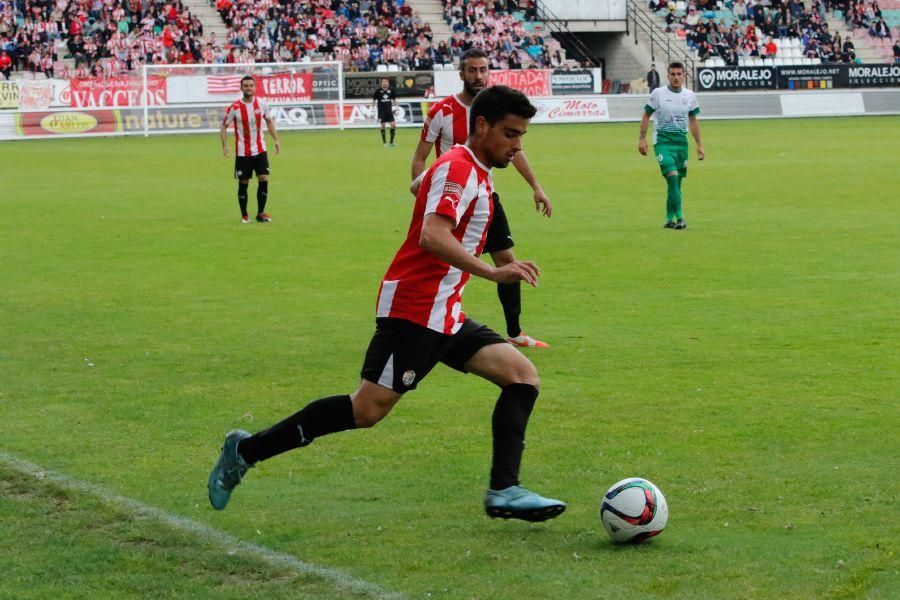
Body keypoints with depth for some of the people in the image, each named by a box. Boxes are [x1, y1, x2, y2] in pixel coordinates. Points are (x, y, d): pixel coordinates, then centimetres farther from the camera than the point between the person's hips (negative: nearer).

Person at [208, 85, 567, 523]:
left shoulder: (477, 175, 18)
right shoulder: (457, 167, -13)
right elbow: (433, 236, -27)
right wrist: (493, 272, -31)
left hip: (444, 315, 10)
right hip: (414, 309, -10)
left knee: (523, 376, -1)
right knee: (368, 409, -14)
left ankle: (503, 492, -7)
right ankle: (246, 450, -4)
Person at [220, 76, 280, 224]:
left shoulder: (261, 104, -1)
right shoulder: (235, 107, -10)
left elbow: (269, 121, 14)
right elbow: (224, 125, -2)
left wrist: (276, 140, 9)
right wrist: (224, 145, -12)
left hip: (260, 150, 3)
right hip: (242, 152, -3)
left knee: (264, 179, -4)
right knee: (243, 184, 1)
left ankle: (261, 213, 8)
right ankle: (244, 216, 14)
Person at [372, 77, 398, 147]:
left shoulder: (391, 90, 1)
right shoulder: (378, 91, -5)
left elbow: (394, 99, 13)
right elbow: (374, 100, 3)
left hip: (389, 110, 2)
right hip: (381, 111, -2)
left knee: (393, 125, -6)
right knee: (383, 125, 0)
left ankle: (391, 142, 6)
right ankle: (384, 142, 11)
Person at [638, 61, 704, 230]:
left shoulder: (690, 96, 7)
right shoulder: (658, 93, -2)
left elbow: (693, 121, 16)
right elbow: (646, 115, 4)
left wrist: (699, 145, 14)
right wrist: (642, 138, -3)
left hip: (681, 142, 4)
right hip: (662, 141, -4)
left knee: (676, 183, 4)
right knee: (672, 177, -19)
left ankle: (669, 219, 15)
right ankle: (679, 217, -22)